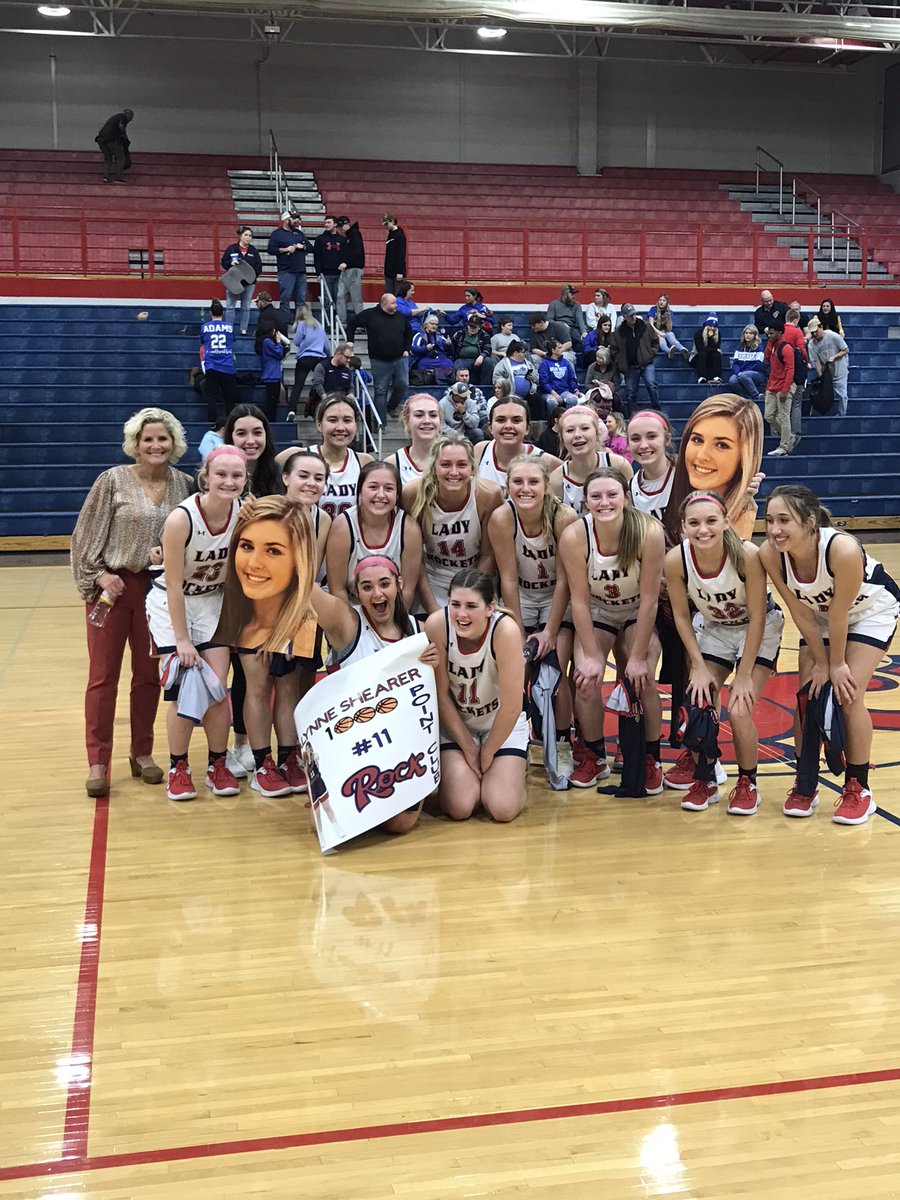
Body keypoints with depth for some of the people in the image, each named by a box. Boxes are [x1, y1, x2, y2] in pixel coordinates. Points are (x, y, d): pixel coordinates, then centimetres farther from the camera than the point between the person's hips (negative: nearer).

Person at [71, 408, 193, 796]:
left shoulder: (185, 484, 3)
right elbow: (86, 535, -2)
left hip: (158, 588, 3)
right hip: (111, 586, -2)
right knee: (103, 675, 1)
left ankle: (142, 753, 23)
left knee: (149, 675, 10)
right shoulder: (113, 480, -5)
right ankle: (98, 762, 7)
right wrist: (98, 575, -11)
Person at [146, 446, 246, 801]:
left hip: (212, 602, 3)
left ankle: (218, 765, 14)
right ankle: (178, 768, 10)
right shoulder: (181, 518, -27)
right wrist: (182, 640, -19)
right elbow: (174, 584, -22)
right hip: (171, 603, -3)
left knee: (217, 688, -2)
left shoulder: (244, 514, -15)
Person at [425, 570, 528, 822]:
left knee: (503, 809, -16)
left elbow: (511, 708, -22)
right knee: (459, 807, -17)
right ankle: (450, 771, 18)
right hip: (455, 722, 1)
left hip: (502, 724, -1)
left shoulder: (505, 630, -31)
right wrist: (469, 748, -8)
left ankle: (514, 769, 17)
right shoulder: (437, 624, -26)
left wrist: (487, 754, -9)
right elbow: (441, 695, -13)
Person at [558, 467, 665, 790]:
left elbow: (649, 599, -22)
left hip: (639, 614, -1)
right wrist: (591, 655, -19)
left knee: (643, 679, -18)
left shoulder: (649, 532, -29)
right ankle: (594, 757, 6)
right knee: (587, 678, -18)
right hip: (596, 614, 1)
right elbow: (579, 600, -18)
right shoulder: (574, 536, -27)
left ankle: (651, 759, 5)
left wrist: (639, 657, -19)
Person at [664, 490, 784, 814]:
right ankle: (704, 779, 13)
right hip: (715, 629, 3)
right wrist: (699, 667, -12)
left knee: (739, 710, -17)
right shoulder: (676, 560, -24)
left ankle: (747, 783, 8)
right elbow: (682, 616, -9)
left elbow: (757, 617, -23)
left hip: (758, 632, -3)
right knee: (699, 705, -12)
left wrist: (744, 676, -20)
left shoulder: (747, 555, -32)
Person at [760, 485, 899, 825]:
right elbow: (801, 612, -16)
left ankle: (858, 789, 5)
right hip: (820, 613, 4)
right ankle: (805, 786, 15)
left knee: (848, 694, -12)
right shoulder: (770, 555, -28)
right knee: (807, 694, -2)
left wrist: (837, 664, -16)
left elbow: (840, 613, -28)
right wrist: (821, 663, -10)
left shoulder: (843, 549, -42)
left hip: (872, 610, -4)